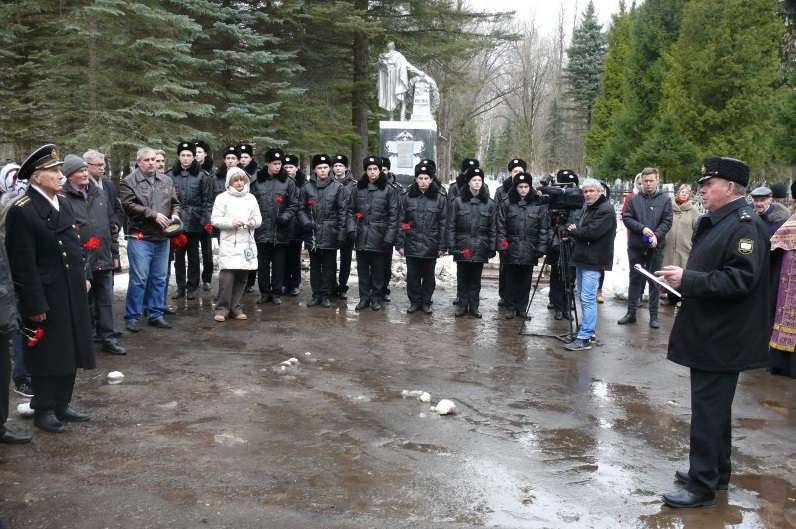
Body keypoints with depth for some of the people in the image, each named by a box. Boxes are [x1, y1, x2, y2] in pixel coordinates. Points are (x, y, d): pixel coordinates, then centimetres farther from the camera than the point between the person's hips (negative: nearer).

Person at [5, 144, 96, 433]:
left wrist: (82, 278, 14)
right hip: (46, 297, -8)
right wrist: (35, 305, -18)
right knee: (47, 354, 5)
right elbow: (23, 265, -18)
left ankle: (61, 404, 31)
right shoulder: (22, 211, -16)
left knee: (69, 351, 16)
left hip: (71, 293, 8)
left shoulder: (63, 203, 9)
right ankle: (43, 410, 21)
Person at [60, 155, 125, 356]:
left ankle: (108, 338, 19)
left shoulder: (99, 194, 10)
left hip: (104, 259, 5)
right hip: (79, 261, -5)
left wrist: (114, 252, 14)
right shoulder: (64, 197, -9)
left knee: (106, 300, 10)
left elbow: (112, 224, 15)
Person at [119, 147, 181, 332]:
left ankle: (156, 315, 20)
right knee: (139, 278, -5)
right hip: (140, 237, -5)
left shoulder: (166, 180, 13)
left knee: (159, 278, 10)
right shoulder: (129, 181, -3)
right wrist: (154, 215, -17)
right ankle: (132, 317, 5)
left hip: (162, 238, 5)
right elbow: (129, 205, -14)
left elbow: (175, 202, 19)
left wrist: (174, 214, -3)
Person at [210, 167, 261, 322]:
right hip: (229, 243, -4)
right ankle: (222, 308, -3)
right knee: (227, 276, -13)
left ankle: (234, 307, 16)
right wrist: (231, 223, -17)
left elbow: (259, 219, 15)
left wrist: (253, 222, -7)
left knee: (242, 277, 5)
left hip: (247, 243, 4)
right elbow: (215, 219, -3)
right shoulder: (222, 198, 2)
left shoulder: (251, 198, 14)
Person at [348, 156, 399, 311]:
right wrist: (351, 228, -3)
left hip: (379, 238, -3)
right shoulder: (358, 189, 9)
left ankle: (376, 298, 16)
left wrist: (389, 237, -11)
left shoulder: (388, 190, -2)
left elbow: (393, 215, -4)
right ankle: (364, 297, 19)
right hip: (361, 237, 3)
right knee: (363, 269, 9)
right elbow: (351, 210, 12)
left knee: (378, 270, 4)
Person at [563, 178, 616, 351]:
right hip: (582, 258, 10)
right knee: (583, 296, 15)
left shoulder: (606, 210, -12)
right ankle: (589, 330, 25)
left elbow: (592, 232, -21)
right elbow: (580, 229, 21)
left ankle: (585, 338, -11)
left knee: (588, 298, -11)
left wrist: (573, 230, -7)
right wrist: (574, 230, -1)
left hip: (593, 261, -10)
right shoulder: (586, 207, 20)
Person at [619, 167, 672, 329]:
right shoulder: (634, 199, 5)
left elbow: (667, 221, -4)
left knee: (655, 281, 5)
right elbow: (626, 218, -1)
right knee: (635, 279, 9)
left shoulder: (665, 200, 2)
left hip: (656, 247, -1)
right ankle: (631, 312, 18)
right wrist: (642, 228, -16)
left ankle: (654, 316, 12)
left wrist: (657, 235, -19)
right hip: (636, 246, 1)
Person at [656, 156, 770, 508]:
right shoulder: (715, 221, 13)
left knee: (708, 409, -3)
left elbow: (740, 280, -26)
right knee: (713, 406, 19)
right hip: (710, 332, 10)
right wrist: (684, 279, 8)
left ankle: (702, 485, 6)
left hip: (722, 337, -10)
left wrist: (688, 279, -25)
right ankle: (716, 471, 32)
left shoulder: (745, 225, -17)